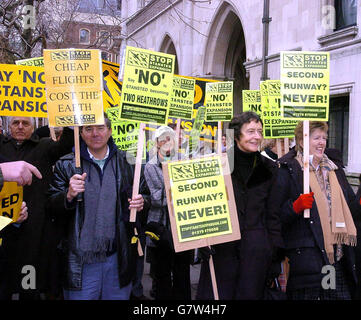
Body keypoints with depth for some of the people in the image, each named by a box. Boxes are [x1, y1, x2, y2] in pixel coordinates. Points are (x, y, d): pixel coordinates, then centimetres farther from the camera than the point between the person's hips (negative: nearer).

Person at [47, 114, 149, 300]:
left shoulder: (127, 163, 4)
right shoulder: (66, 165, 1)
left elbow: (144, 195, 13)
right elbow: (52, 207, -1)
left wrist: (142, 203, -9)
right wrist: (69, 196, -22)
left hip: (119, 257, 2)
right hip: (80, 260, -1)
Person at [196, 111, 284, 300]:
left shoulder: (268, 169, 9)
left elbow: (272, 213, 11)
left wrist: (276, 254, 7)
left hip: (256, 249, 3)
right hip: (221, 247, -2)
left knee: (250, 294, 8)